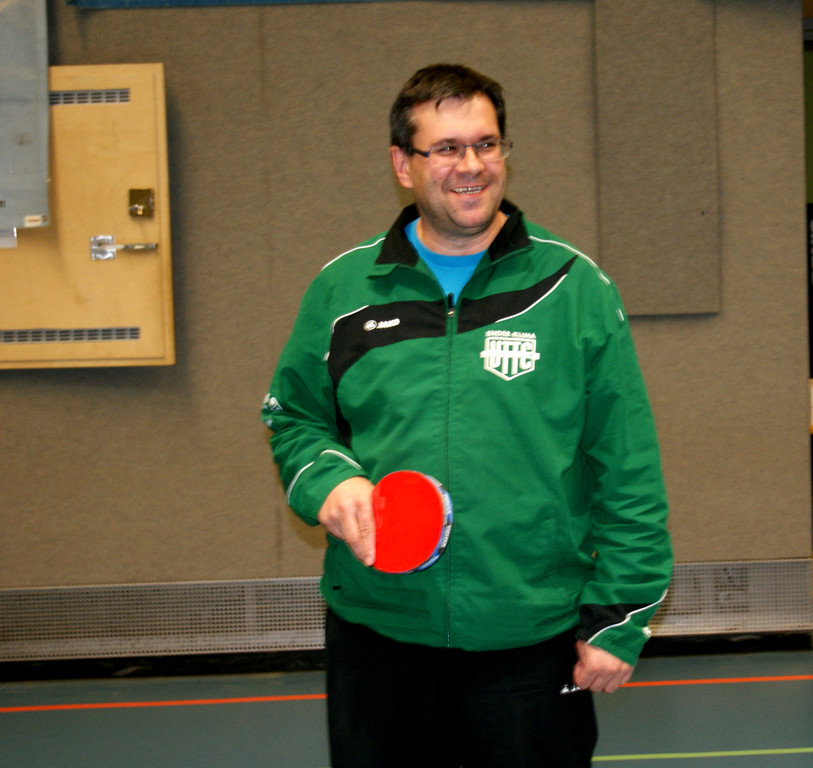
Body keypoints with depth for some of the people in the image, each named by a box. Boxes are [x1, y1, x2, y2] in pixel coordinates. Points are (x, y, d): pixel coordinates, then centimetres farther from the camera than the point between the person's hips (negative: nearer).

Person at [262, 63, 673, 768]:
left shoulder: (574, 286, -2)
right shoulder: (340, 289, 4)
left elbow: (628, 471, -1)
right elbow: (294, 418, 16)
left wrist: (619, 620, -5)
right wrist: (327, 480, -6)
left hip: (536, 641, -1)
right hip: (377, 633, 2)